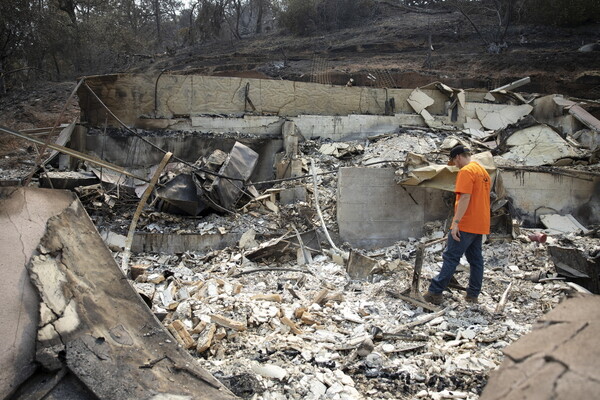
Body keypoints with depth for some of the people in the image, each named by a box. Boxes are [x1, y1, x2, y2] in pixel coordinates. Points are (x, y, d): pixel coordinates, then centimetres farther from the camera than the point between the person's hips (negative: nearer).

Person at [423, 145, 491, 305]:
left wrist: (456, 222, -23)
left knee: (451, 257, -8)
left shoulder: (466, 171, -13)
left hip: (466, 225, -9)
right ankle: (473, 295, 15)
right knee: (476, 259, 10)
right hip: (480, 225, 9)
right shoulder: (483, 171, 17)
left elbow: (465, 198, -22)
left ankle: (435, 292, -7)